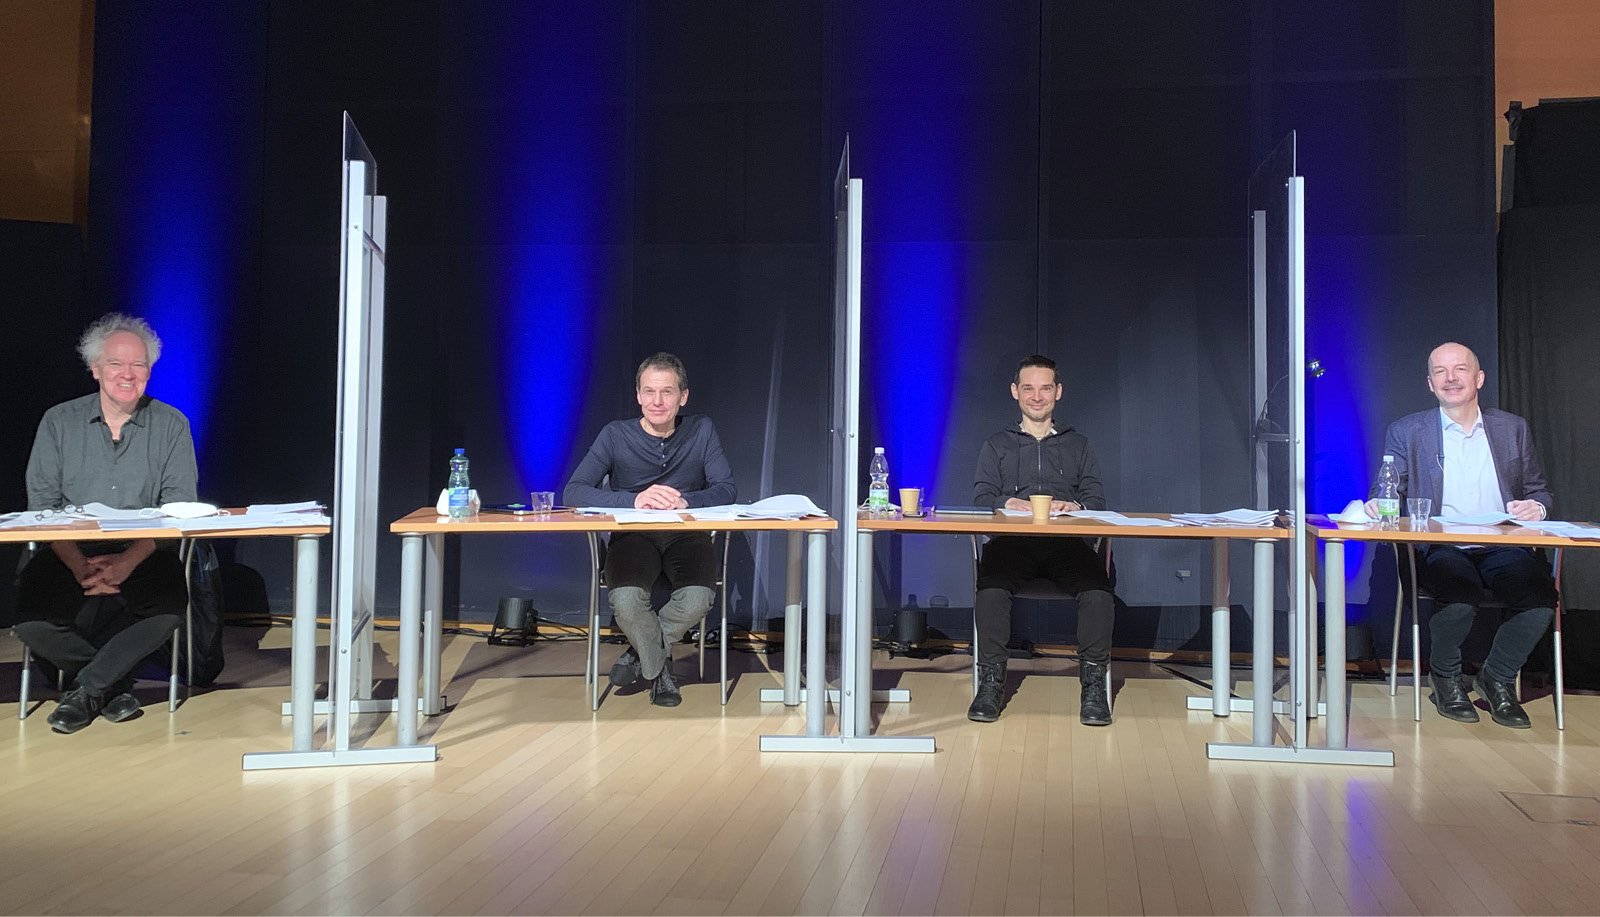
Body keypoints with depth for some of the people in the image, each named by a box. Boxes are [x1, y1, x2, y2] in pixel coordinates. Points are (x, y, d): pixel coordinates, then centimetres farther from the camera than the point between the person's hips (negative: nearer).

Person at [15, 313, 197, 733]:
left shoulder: (171, 426, 6)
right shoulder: (59, 422, 8)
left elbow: (178, 508, -3)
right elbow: (41, 504, 1)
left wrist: (129, 560, -19)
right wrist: (78, 565, -17)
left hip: (143, 556, -1)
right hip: (69, 554, 1)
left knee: (170, 604, -31)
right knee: (29, 618, -26)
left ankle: (86, 688, -8)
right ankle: (115, 683, 0)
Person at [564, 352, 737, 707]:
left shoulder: (701, 431, 6)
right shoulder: (616, 435, 0)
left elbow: (726, 489, 0)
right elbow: (574, 492, -10)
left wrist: (685, 501, -22)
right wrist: (635, 500, -26)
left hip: (687, 535, 1)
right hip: (633, 535, -1)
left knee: (696, 600, -30)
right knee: (626, 601, -32)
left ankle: (641, 652, 4)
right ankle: (660, 667, 3)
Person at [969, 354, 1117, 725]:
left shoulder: (1077, 444, 27)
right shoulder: (996, 445, 25)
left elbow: (1096, 497, 15)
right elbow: (982, 497, 10)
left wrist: (1075, 505, -10)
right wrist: (1010, 503, -13)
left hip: (1066, 541, 1)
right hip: (1012, 540, 0)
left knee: (1097, 584, -33)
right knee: (991, 583, -35)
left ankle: (1094, 684, -23)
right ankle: (991, 680, -25)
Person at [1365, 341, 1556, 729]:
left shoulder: (1513, 428, 17)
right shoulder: (1406, 432, 10)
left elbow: (1539, 491, 20)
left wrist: (1535, 506, -5)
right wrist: (1378, 506, -18)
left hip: (1502, 549, 3)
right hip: (1440, 548, -2)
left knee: (1541, 598, -28)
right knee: (1460, 598, -34)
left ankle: (1497, 678, 2)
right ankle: (1445, 677, -2)